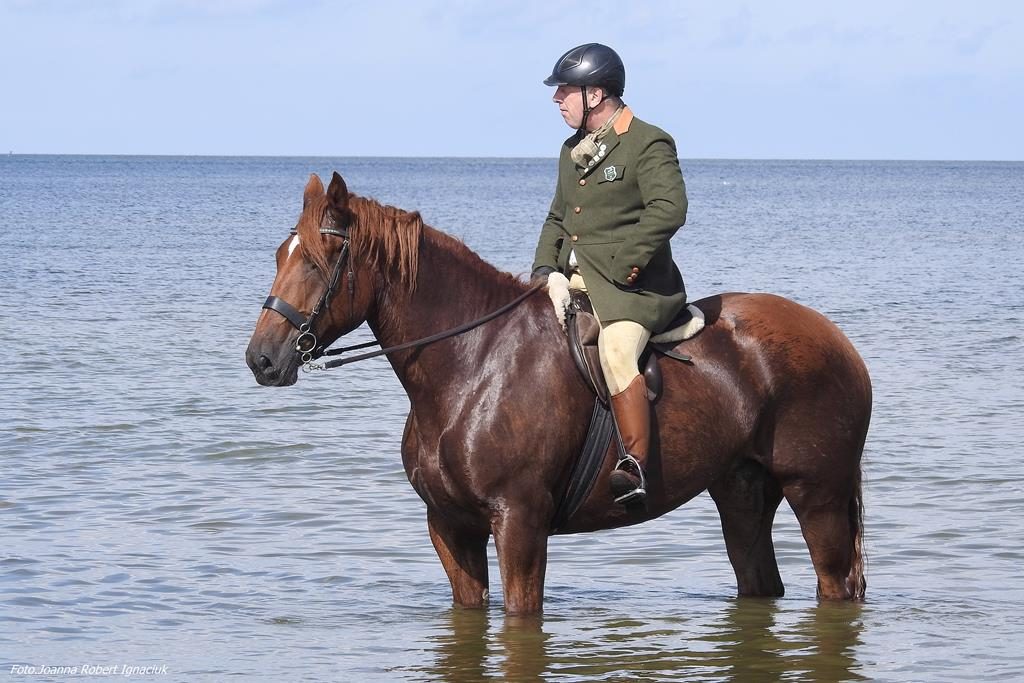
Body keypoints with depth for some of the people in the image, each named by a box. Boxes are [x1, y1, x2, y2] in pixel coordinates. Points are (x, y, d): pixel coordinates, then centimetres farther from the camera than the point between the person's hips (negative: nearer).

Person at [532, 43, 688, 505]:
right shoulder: (573, 150, 21)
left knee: (616, 350, -33)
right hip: (573, 282, 9)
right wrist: (544, 267, 10)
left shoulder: (649, 144, -6)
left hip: (631, 286, -9)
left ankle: (635, 469, -38)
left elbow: (668, 210, -19)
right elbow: (557, 218, 29)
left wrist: (621, 266, -21)